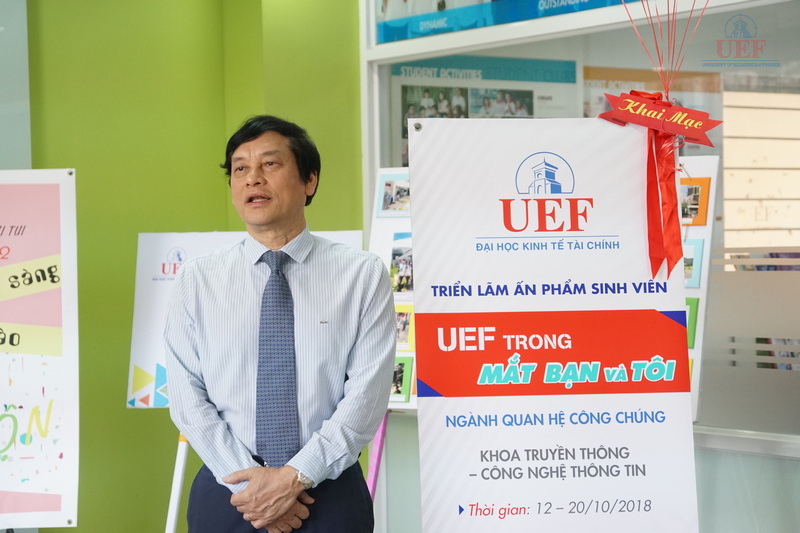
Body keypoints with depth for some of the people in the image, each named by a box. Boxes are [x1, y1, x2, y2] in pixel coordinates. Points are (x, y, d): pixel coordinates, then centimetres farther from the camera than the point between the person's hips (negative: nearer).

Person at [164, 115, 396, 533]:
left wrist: (296, 476, -16)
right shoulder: (197, 279, 3)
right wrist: (248, 479, -13)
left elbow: (367, 394, -9)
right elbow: (187, 396, -3)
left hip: (329, 491, -1)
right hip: (227, 492, 1)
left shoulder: (363, 275, -2)